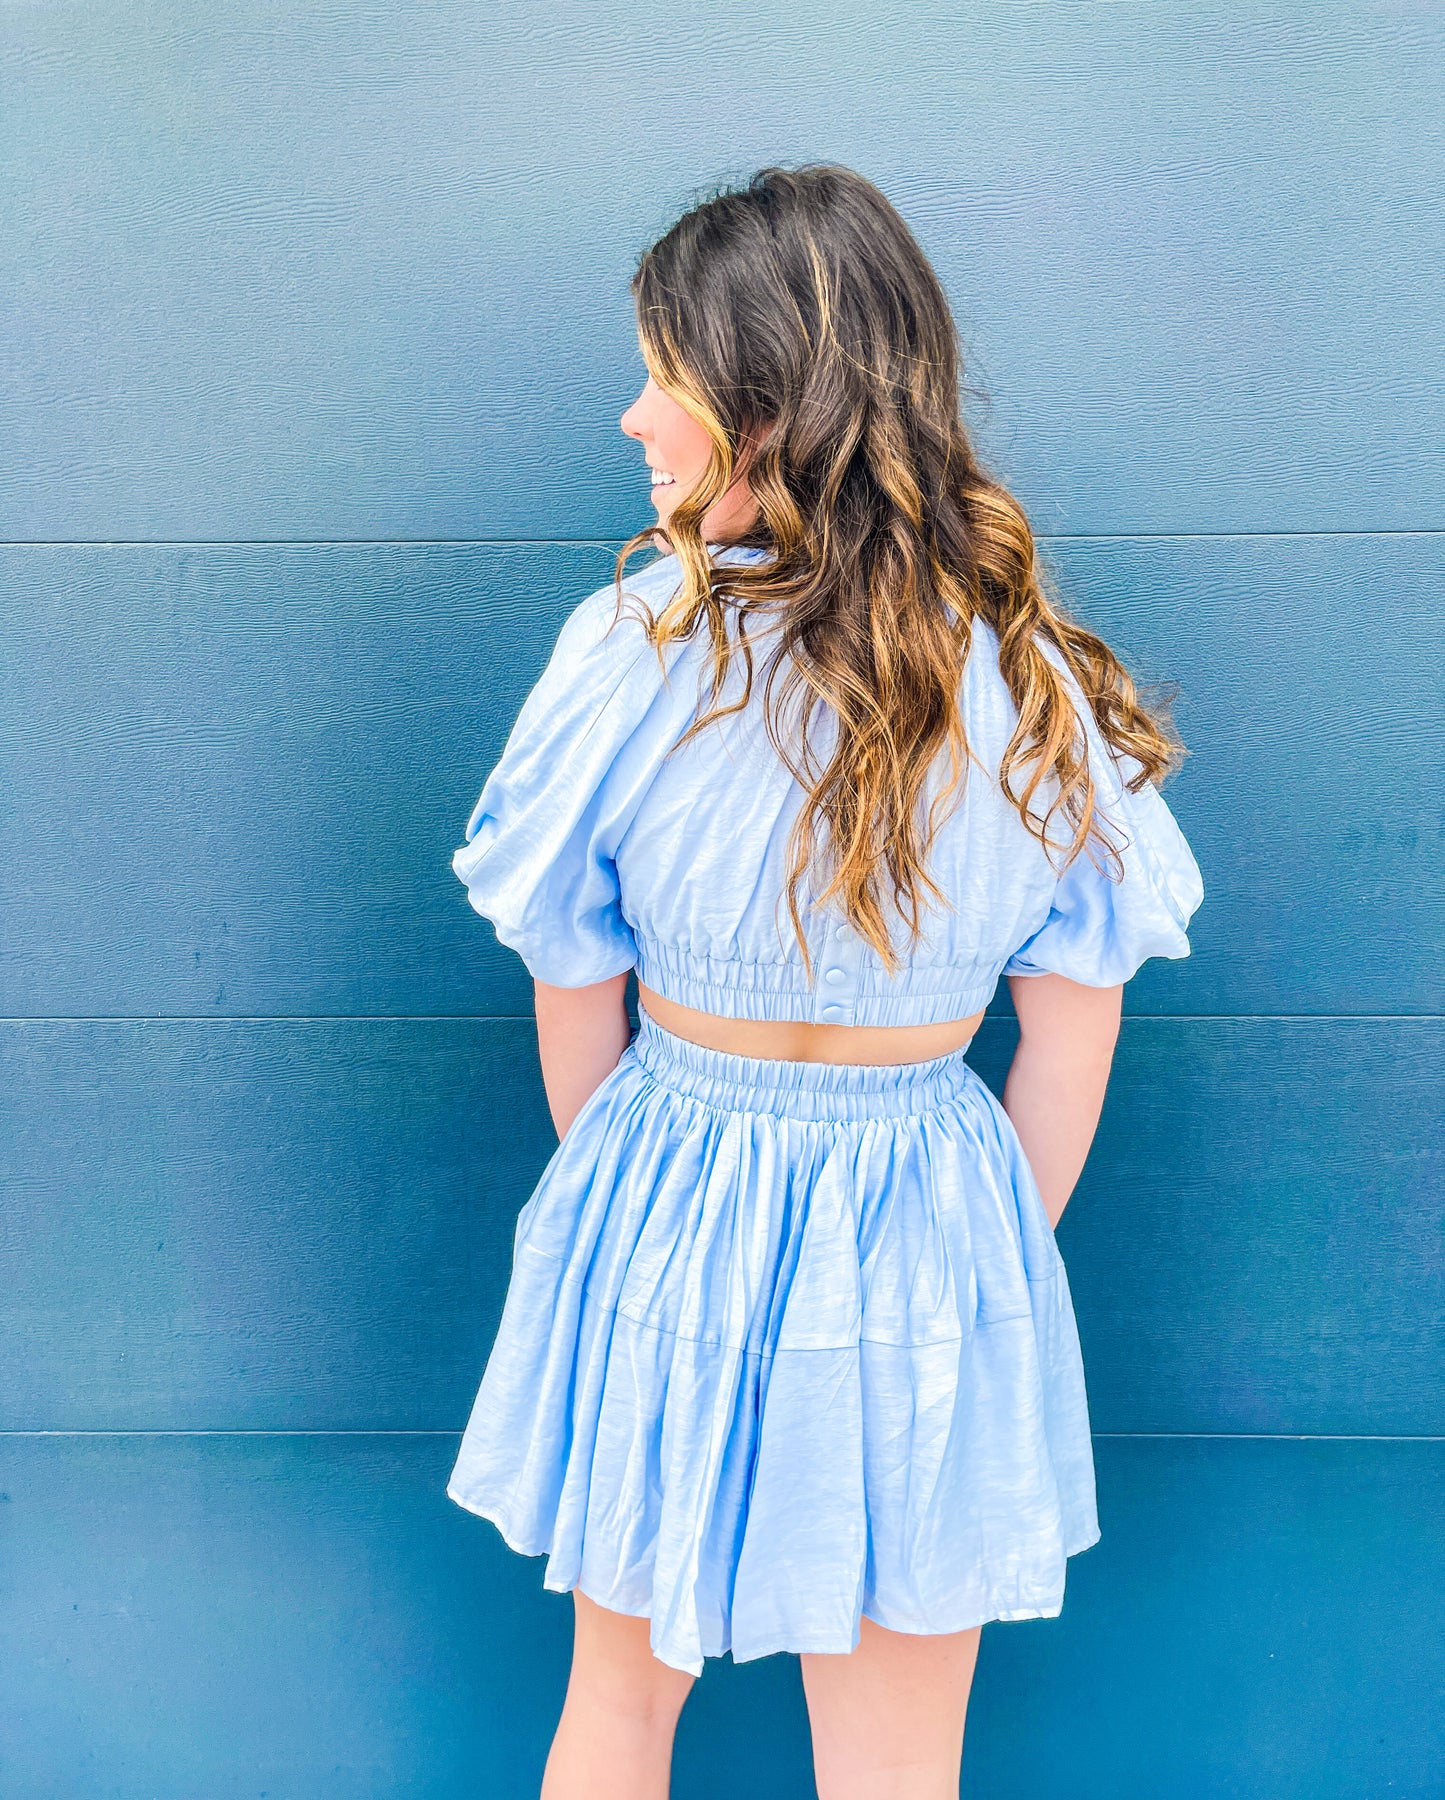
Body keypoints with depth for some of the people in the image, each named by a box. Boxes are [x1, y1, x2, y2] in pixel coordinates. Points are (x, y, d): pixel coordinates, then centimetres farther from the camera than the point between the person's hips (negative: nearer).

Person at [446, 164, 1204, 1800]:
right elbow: (1072, 1041, -4)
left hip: (664, 1225, -1)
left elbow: (575, 1001, -6)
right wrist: (993, 1257, 12)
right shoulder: (1039, 685, -10)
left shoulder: (633, 652, -17)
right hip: (933, 1235, 2)